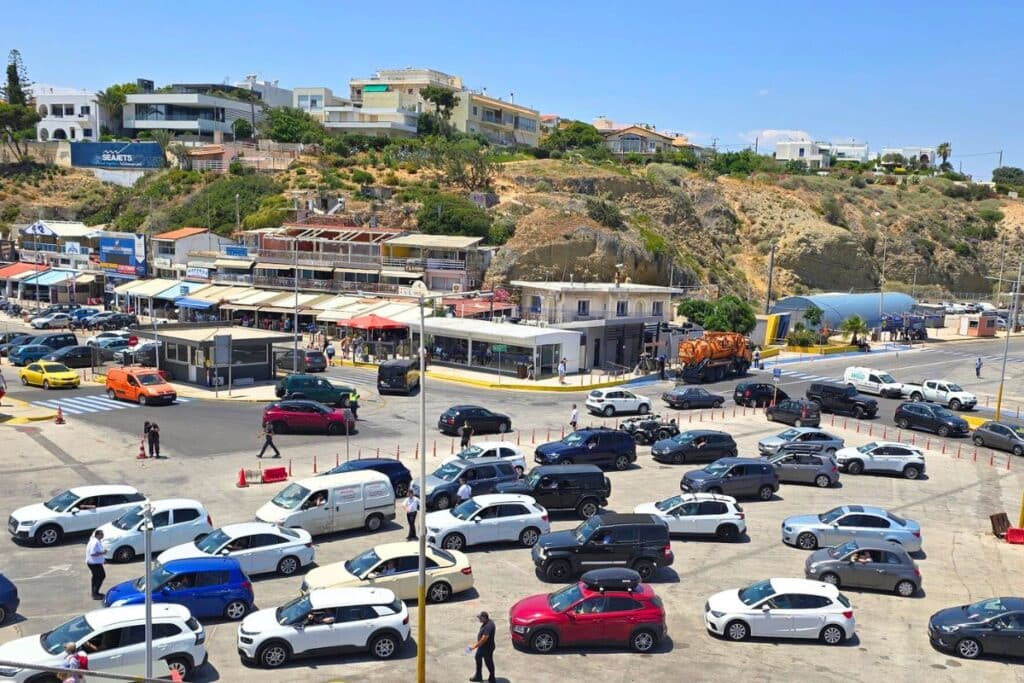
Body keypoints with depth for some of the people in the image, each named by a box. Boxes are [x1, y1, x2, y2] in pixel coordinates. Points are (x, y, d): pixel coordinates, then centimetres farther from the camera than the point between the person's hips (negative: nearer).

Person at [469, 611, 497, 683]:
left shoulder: (489, 626, -34)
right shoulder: (486, 623, -2)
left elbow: (484, 639, -31)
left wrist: (475, 646, -21)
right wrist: (477, 643, 17)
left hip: (488, 648, -10)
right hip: (482, 646, 10)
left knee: (489, 663, 8)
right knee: (478, 658, 22)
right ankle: (478, 677, 40)